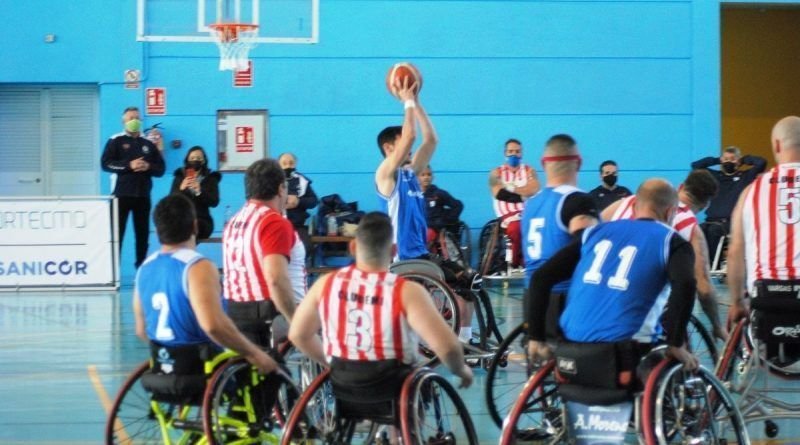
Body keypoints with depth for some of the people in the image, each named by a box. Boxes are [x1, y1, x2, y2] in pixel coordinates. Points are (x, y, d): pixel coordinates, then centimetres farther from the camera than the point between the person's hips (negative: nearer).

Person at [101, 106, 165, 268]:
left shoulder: (149, 144, 13)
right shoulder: (116, 141, 2)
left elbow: (161, 169, 10)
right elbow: (106, 163, -9)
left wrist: (148, 167, -12)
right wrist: (129, 165, -18)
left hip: (143, 195, 4)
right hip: (122, 194, -4)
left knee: (143, 234, 6)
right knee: (117, 232, -4)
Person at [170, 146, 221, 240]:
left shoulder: (210, 178, 8)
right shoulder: (179, 177, 11)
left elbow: (214, 202, -5)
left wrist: (199, 191, -22)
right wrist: (181, 189, -18)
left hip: (202, 221, -1)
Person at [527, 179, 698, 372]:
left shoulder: (596, 232, 17)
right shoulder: (670, 241, 4)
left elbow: (541, 277, 12)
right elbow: (684, 285, -17)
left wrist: (536, 337, 15)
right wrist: (676, 345, -9)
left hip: (573, 344, 5)